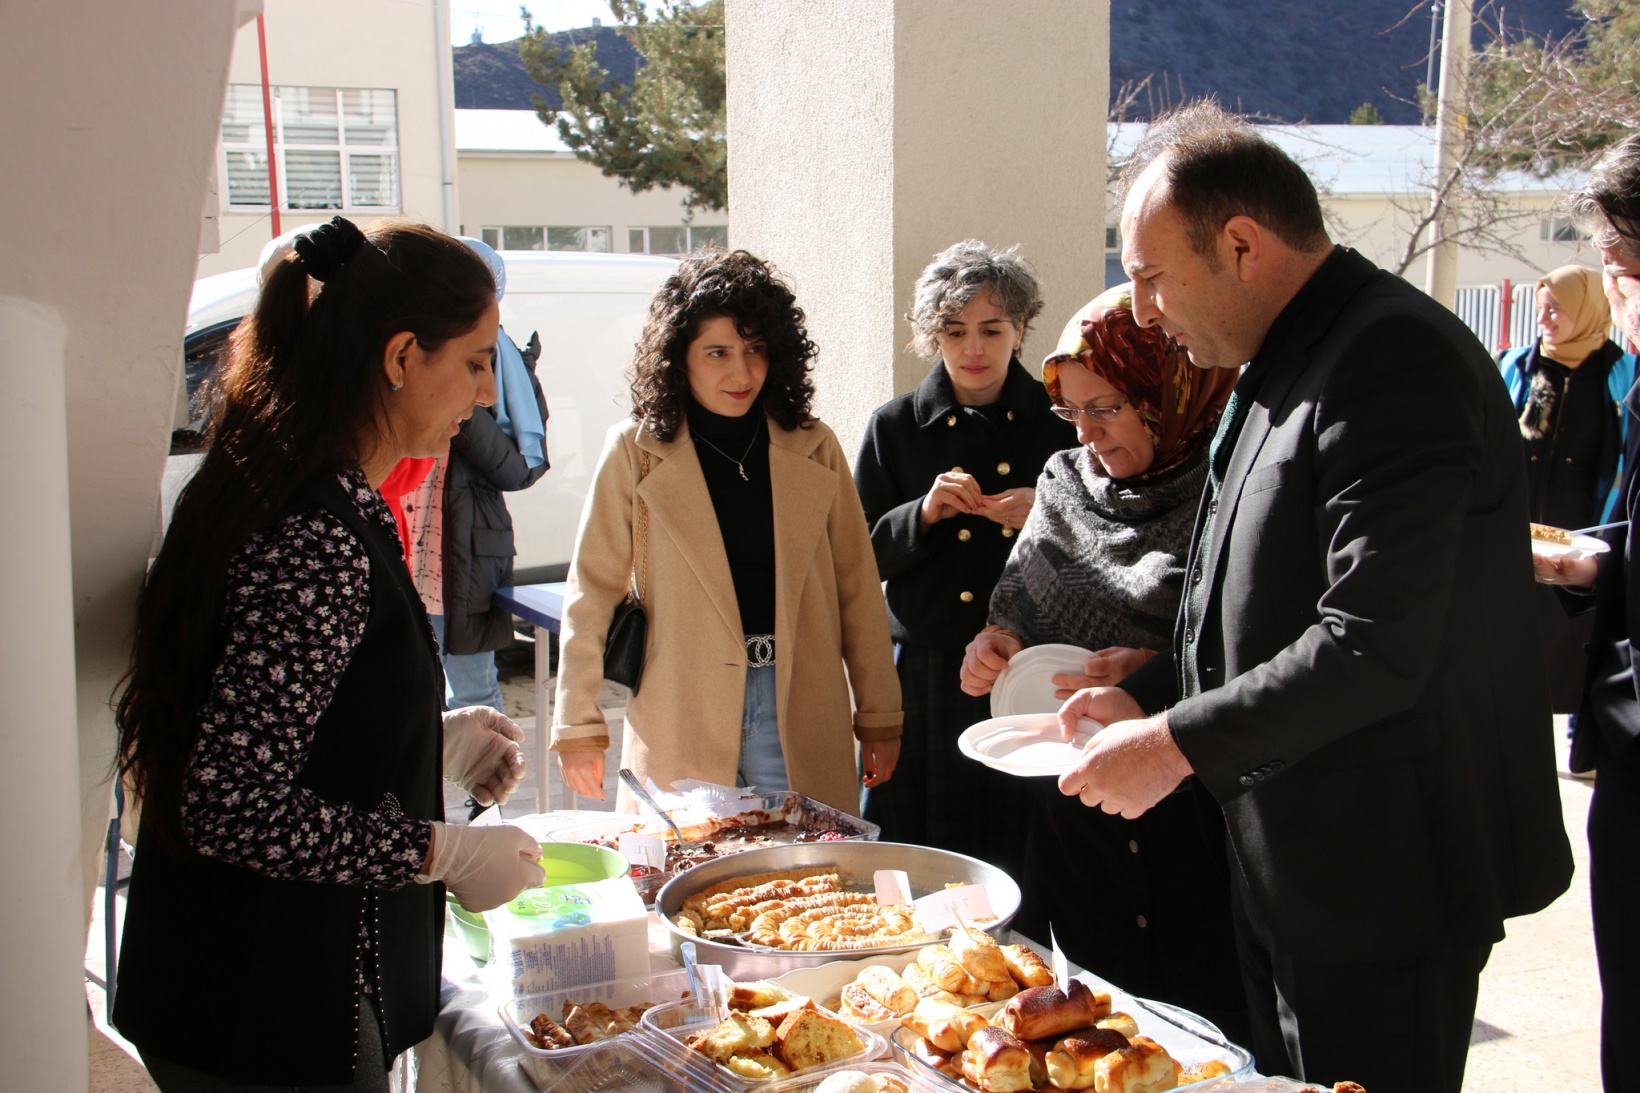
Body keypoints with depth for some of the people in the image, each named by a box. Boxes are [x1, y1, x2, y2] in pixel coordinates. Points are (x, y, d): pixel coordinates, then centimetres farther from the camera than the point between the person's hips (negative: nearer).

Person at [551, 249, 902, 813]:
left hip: (798, 715, 2)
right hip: (680, 719, -1)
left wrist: (879, 717, 10)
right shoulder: (636, 451, 0)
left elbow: (856, 587, 10)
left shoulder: (812, 448, 6)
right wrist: (579, 726, 0)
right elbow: (593, 590, 2)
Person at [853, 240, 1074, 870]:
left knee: (1018, 861, 0)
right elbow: (861, 559, 5)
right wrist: (923, 514, -12)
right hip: (924, 674, 1)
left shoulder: (1058, 425, 5)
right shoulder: (895, 427, 7)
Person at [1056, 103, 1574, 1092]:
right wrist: (1149, 697, 9)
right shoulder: (1284, 364, 13)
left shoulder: (1393, 361, -20)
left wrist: (1176, 743, -20)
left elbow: (1376, 647, -27)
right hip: (1287, 863, 10)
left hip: (1382, 876, -10)